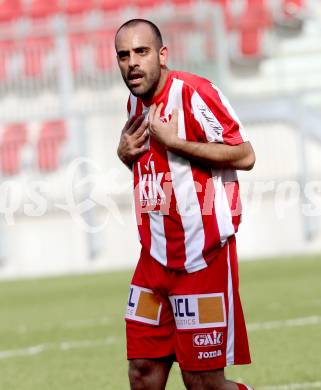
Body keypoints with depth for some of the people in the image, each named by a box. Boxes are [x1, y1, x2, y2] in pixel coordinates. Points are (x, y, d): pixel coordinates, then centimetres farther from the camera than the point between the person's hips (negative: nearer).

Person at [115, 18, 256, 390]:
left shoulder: (194, 92, -14)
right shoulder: (135, 103, 12)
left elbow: (244, 155, -19)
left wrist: (172, 140, -20)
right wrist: (126, 153, 6)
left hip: (202, 257, -8)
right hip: (155, 257, 8)